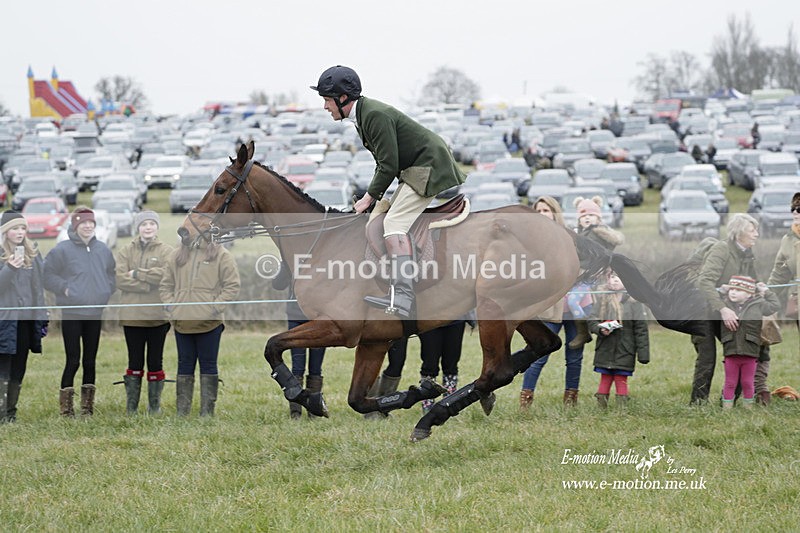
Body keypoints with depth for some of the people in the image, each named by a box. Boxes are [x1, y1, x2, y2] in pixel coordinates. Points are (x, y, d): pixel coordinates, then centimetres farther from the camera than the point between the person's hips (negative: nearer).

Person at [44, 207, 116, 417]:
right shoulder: (63, 249, -8)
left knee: (90, 361, 10)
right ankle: (66, 405, 1)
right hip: (71, 314, -5)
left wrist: (107, 290, 6)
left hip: (95, 314, 5)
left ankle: (88, 405, 18)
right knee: (73, 360, -6)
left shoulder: (102, 249, 7)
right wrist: (64, 288, -12)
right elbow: (47, 274, -5)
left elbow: (112, 273, 21)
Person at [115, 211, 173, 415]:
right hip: (132, 314, 1)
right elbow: (119, 278, -5)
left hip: (158, 315, -1)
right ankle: (131, 405, 9)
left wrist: (137, 274, -12)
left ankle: (155, 404, 13)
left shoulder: (166, 251, 3)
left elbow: (166, 275, -14)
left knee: (155, 361, 5)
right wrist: (147, 284, -14)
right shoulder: (126, 251, 8)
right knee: (135, 361, 4)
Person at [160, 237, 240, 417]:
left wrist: (215, 308, -12)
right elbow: (165, 285, 16)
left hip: (209, 322, -4)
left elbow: (232, 286, -4)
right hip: (182, 322, 4)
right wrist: (171, 306, 1)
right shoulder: (177, 255, 12)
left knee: (208, 365, 3)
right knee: (185, 365, 8)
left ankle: (207, 411, 6)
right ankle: (182, 411, 11)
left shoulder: (221, 255, 0)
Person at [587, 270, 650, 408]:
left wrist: (643, 353, -8)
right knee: (605, 380, 8)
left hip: (624, 351, -3)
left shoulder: (633, 300, -3)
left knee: (621, 380, 0)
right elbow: (591, 321, 9)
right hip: (605, 349, 3)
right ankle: (601, 408, 13)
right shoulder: (602, 298, 6)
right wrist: (600, 329, -14)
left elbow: (641, 328, -4)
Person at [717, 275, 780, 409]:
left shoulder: (758, 304, 4)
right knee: (730, 383, 5)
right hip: (731, 353, 1)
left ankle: (748, 408, 20)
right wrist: (721, 291, 16)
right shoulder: (725, 304, 6)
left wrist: (766, 292, 16)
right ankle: (726, 408, 10)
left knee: (748, 383, 8)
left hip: (750, 353, -1)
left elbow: (775, 306, 17)